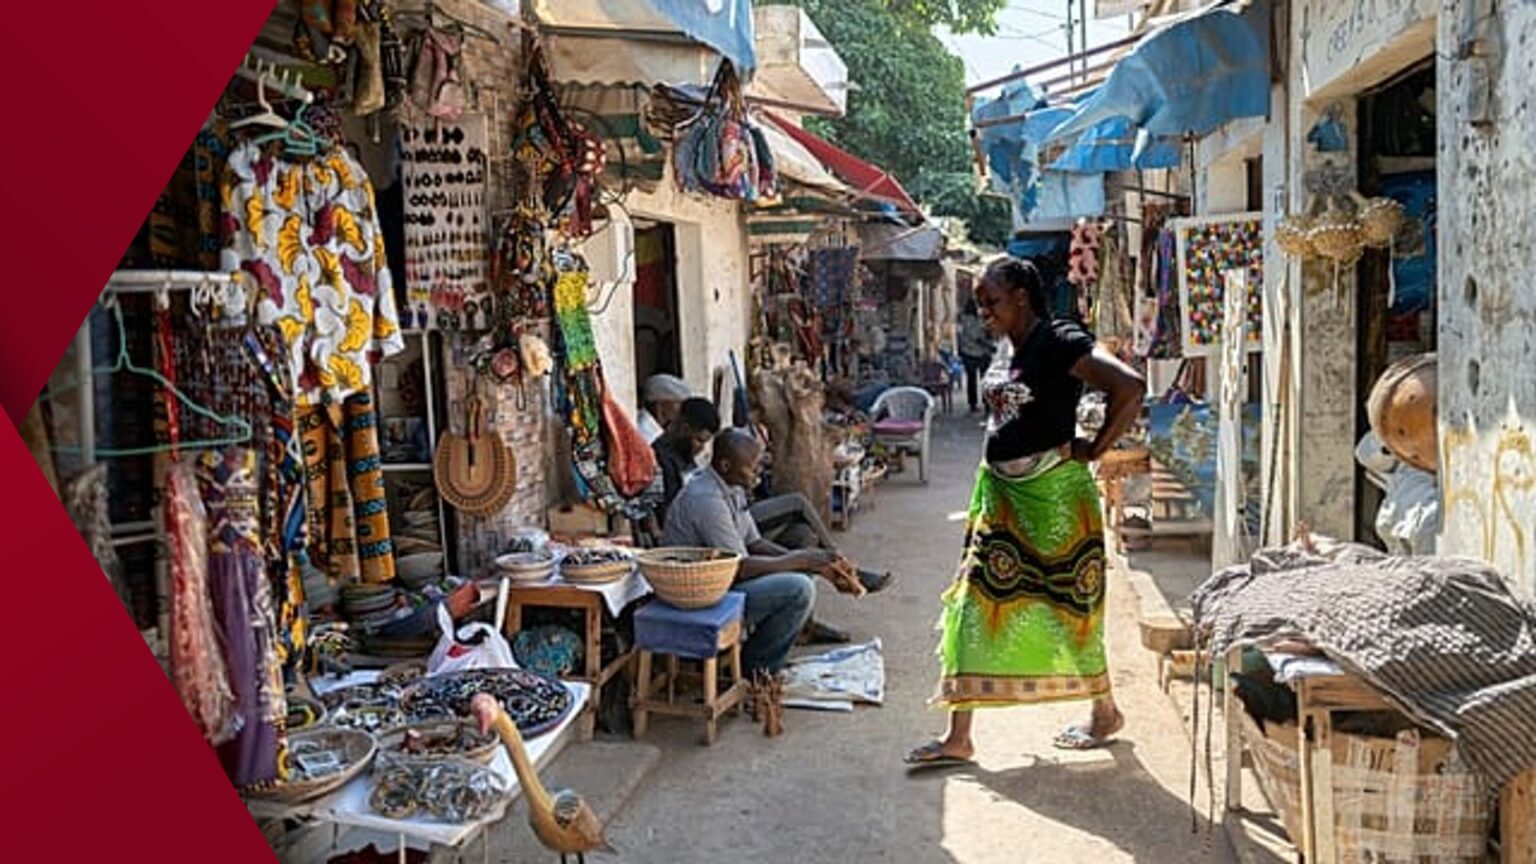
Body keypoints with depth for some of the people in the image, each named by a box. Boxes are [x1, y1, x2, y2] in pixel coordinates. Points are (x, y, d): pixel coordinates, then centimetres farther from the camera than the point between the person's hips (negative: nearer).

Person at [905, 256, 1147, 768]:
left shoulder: (1059, 343, -15)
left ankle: (1106, 712, 31)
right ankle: (958, 737, 8)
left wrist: (1095, 449, -17)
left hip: (1053, 492, -8)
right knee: (975, 602, 3)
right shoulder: (1008, 352, 10)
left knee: (1066, 602, 6)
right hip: (1001, 491, 8)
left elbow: (1130, 387, -26)